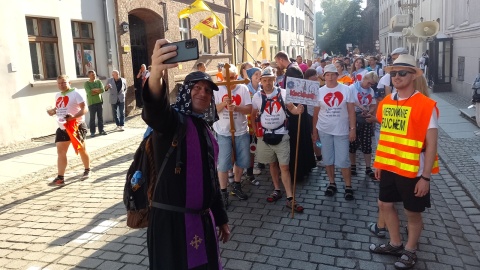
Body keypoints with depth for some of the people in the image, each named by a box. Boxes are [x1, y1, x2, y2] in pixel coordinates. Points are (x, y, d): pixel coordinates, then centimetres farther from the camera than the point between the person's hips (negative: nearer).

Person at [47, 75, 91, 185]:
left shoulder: (76, 93, -12)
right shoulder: (57, 96, 11)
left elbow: (85, 109, -20)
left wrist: (74, 116, -35)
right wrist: (53, 111, 2)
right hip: (62, 128, 7)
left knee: (82, 150, 8)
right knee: (60, 152, -2)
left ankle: (87, 171, 29)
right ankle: (60, 178, -1)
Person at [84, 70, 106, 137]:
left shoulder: (98, 81, 8)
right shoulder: (86, 83, -2)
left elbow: (102, 90, -6)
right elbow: (89, 92, -16)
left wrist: (94, 90, -11)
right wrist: (97, 89, -10)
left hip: (99, 102, 3)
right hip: (91, 103, -3)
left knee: (100, 117, 8)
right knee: (92, 118, -1)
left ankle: (101, 130, 17)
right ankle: (92, 132, 6)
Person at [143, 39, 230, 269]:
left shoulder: (205, 128, 14)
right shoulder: (174, 119, -9)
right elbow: (155, 111, -35)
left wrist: (221, 218, 21)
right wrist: (156, 76, -55)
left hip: (203, 219, 7)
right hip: (172, 219, -7)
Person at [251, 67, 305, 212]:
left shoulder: (283, 93, -4)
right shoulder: (257, 96, 0)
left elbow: (291, 108, -5)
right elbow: (252, 115, 8)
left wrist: (297, 110, -28)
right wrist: (256, 132, 0)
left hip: (281, 135, -2)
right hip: (265, 135, 2)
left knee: (285, 167, -2)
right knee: (272, 164, 16)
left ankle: (290, 198, 2)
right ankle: (277, 190, 33)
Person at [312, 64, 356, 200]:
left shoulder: (346, 89, -3)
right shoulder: (320, 91, 1)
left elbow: (351, 111, -3)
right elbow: (316, 112, 6)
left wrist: (352, 129, -7)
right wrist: (314, 130, 6)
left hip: (341, 130, -2)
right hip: (324, 130, 2)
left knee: (343, 160, 1)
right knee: (328, 159, 11)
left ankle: (348, 186, 15)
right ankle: (332, 183, 26)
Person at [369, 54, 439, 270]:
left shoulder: (425, 105, -16)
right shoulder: (386, 102, 2)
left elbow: (431, 144, -15)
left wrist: (426, 177, -16)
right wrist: (379, 162, 13)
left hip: (412, 170, -6)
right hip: (389, 166, 6)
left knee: (412, 213, 10)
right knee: (385, 204, 17)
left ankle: (410, 251, 33)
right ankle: (395, 244, 39)